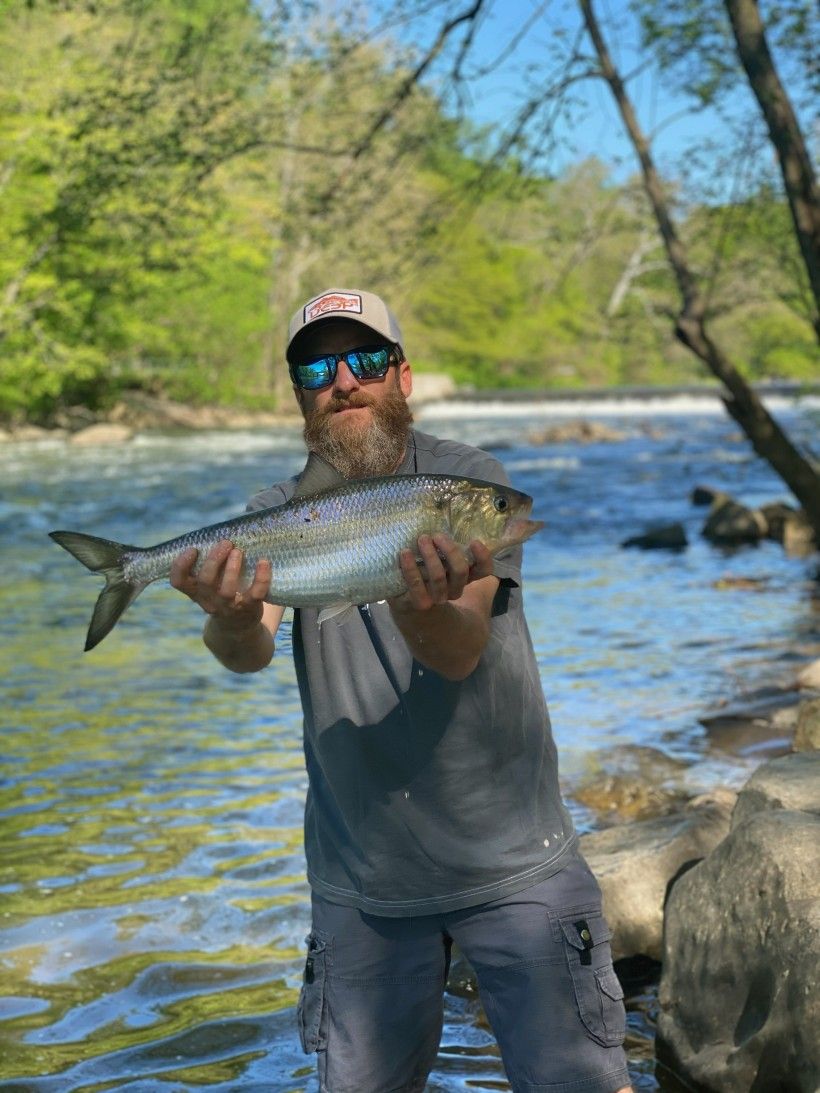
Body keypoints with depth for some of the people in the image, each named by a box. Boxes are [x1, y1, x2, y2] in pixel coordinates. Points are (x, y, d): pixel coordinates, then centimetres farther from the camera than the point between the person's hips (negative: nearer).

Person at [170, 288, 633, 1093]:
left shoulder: (467, 481, -8)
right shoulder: (277, 514, -1)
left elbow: (461, 653, -20)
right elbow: (249, 654, -18)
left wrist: (423, 610, -44)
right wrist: (232, 624, -41)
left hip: (510, 857, -2)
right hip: (361, 876, 3)